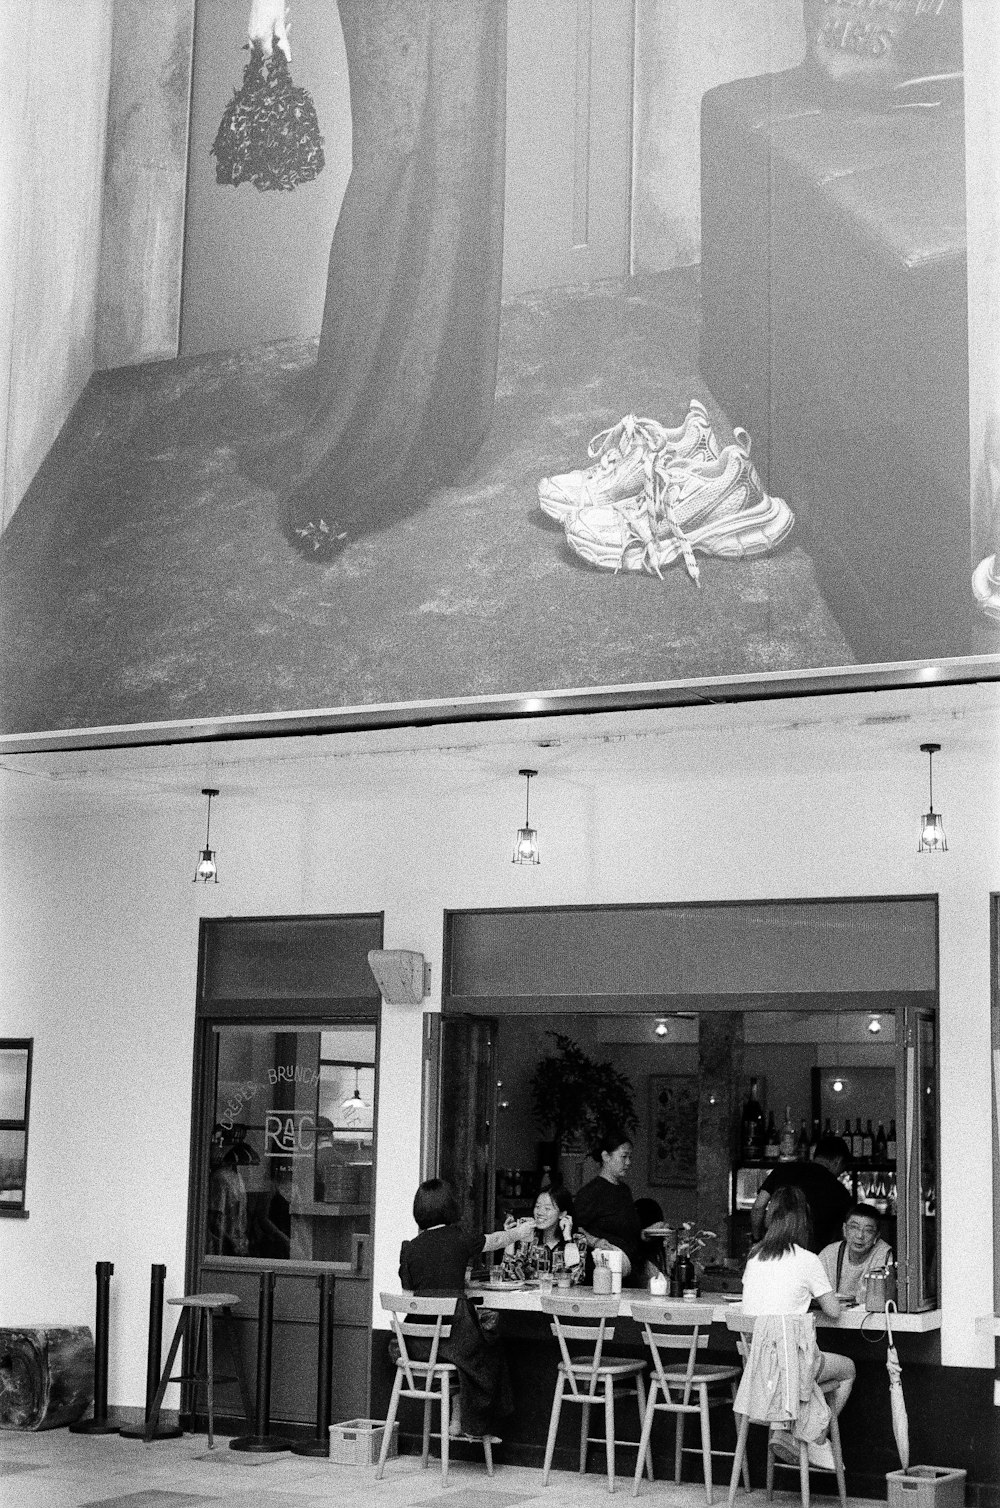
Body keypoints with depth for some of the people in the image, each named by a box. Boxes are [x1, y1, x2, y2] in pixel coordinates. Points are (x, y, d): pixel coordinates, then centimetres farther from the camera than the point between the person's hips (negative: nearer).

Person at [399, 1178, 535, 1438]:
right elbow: (495, 1240, 15)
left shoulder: (410, 1248, 0)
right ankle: (459, 1423, 31)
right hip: (454, 1335, -3)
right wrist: (518, 1233, 36)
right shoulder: (460, 1240, -5)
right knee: (489, 1350, 26)